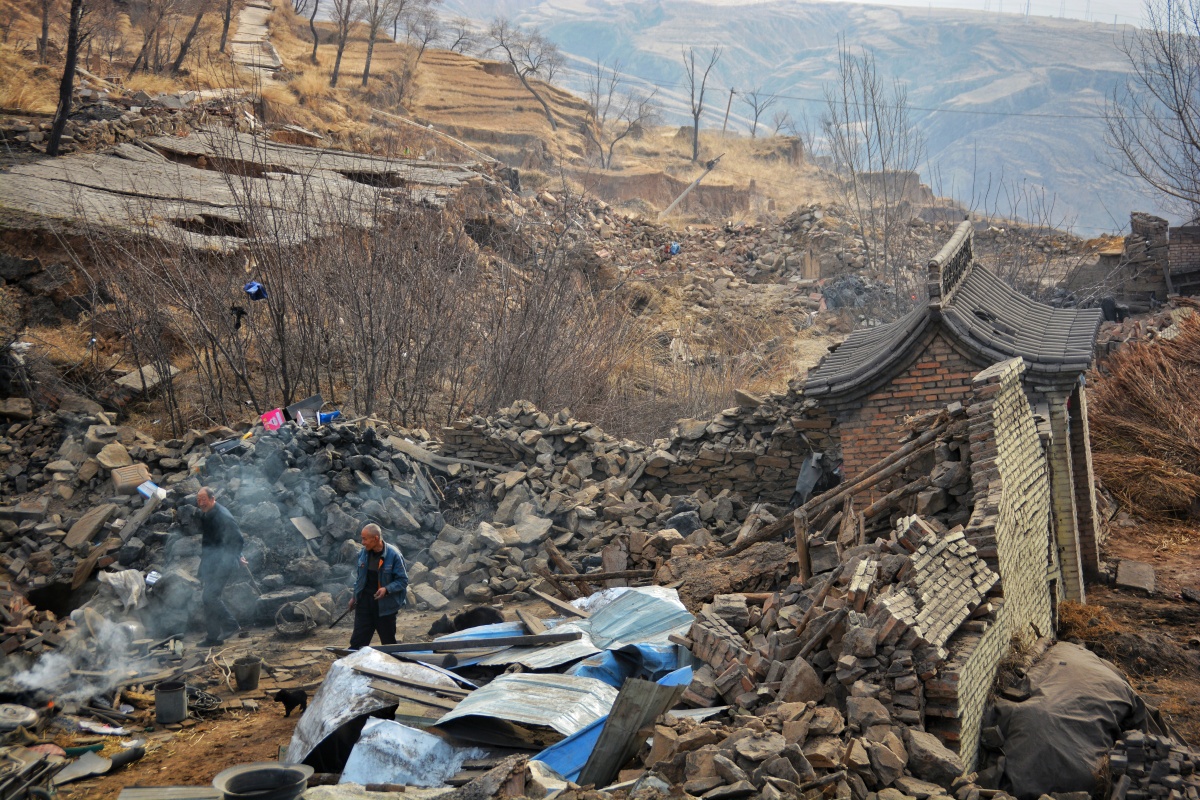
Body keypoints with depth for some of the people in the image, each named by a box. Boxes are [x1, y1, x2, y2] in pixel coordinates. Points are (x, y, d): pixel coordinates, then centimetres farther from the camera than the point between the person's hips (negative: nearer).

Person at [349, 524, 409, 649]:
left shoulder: (393, 555, -16)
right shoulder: (364, 553, 0)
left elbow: (403, 580, -12)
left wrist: (387, 589, -26)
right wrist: (354, 596, 15)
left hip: (385, 605, -4)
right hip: (364, 601, 4)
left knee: (388, 642, 11)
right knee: (357, 641, 2)